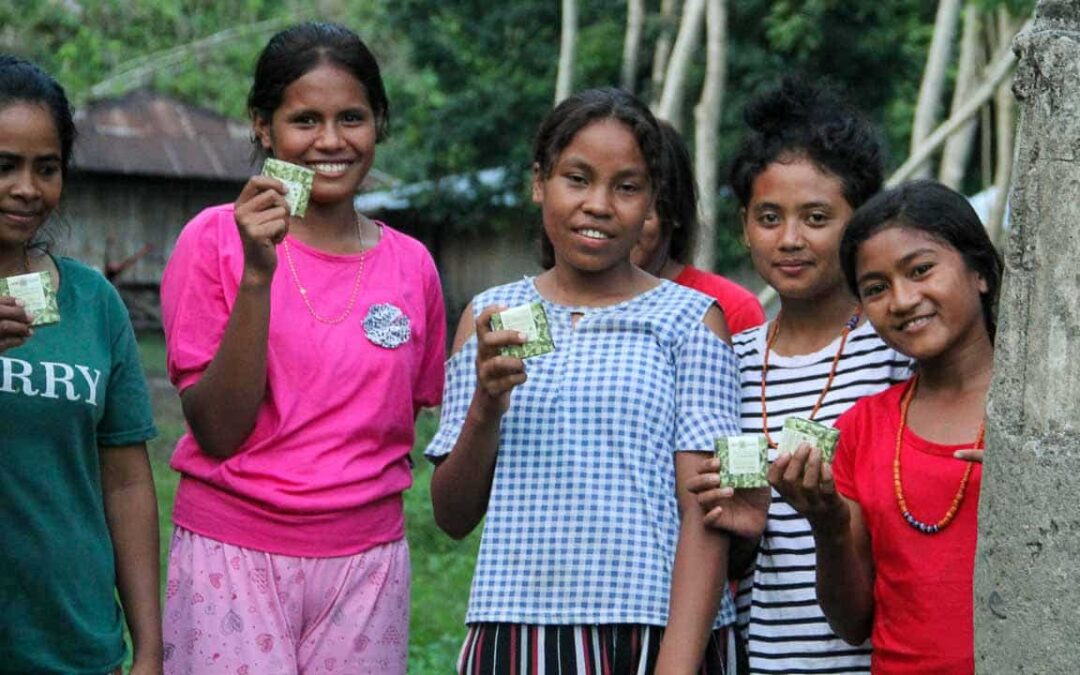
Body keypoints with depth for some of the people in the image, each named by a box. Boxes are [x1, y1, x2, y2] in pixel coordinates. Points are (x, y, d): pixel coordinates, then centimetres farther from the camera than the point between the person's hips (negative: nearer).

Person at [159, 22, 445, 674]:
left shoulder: (411, 265, 4)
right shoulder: (217, 239, -4)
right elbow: (218, 431, -11)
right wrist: (256, 274, -18)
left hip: (367, 560, 3)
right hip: (233, 554, -3)